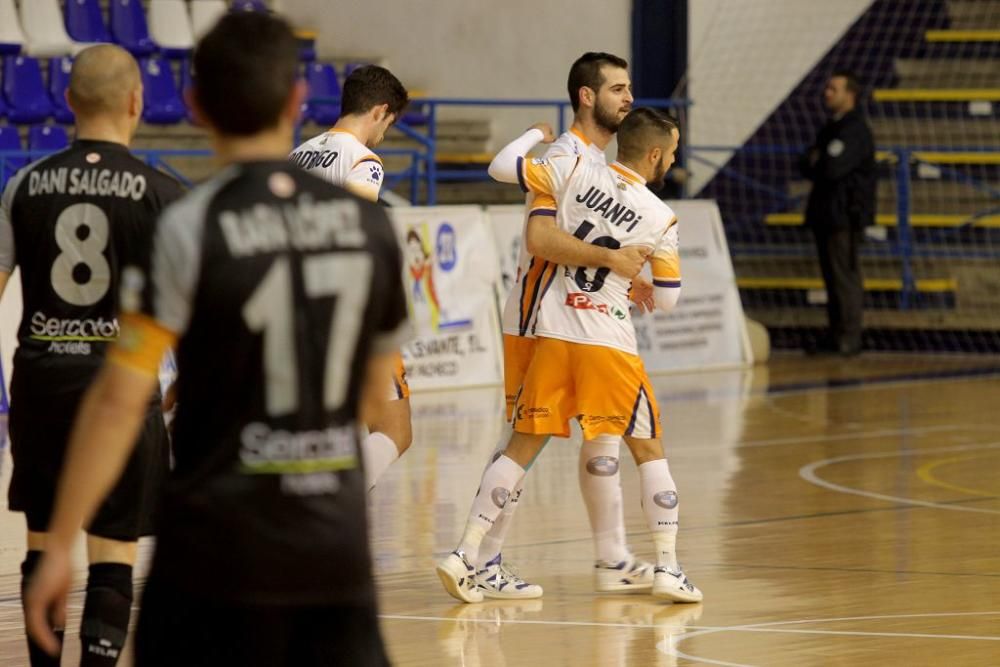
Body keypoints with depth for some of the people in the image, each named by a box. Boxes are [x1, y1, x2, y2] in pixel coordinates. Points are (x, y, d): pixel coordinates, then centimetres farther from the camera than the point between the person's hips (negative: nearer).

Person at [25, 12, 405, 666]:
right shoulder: (369, 222, 2)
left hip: (221, 539, -4)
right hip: (338, 540, 4)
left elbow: (119, 399, -13)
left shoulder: (191, 228, -11)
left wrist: (60, 544, -8)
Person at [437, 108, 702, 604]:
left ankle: (465, 554, 3)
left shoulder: (574, 172, -2)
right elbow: (667, 299, 6)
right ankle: (668, 567, 7)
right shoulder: (661, 219, -2)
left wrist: (537, 134, 19)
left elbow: (501, 167, 2)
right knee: (649, 451, 11)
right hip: (609, 340, -3)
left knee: (521, 448, 11)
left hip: (553, 334, 3)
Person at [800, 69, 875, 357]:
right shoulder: (831, 128, 20)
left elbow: (831, 168, -23)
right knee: (833, 277, 11)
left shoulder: (855, 131, -12)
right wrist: (815, 163, -5)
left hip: (845, 214, -10)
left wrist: (815, 162, -2)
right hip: (828, 214, 10)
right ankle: (836, 335, 16)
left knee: (844, 276, -10)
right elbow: (808, 166, 17)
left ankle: (848, 338, -10)